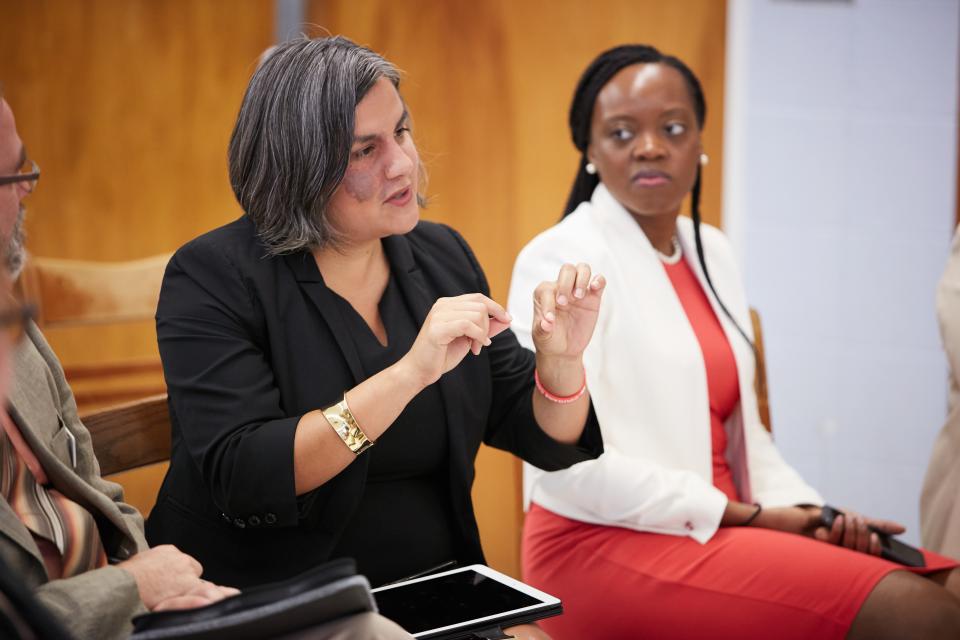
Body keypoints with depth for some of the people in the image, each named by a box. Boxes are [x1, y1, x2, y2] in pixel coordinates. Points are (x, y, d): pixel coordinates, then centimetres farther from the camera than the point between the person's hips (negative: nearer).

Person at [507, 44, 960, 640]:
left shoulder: (711, 252, 13)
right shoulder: (559, 261, -10)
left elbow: (741, 432, 14)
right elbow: (572, 462, -18)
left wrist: (808, 513, -6)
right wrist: (750, 516, -12)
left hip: (725, 526, 8)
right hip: (606, 543, -7)